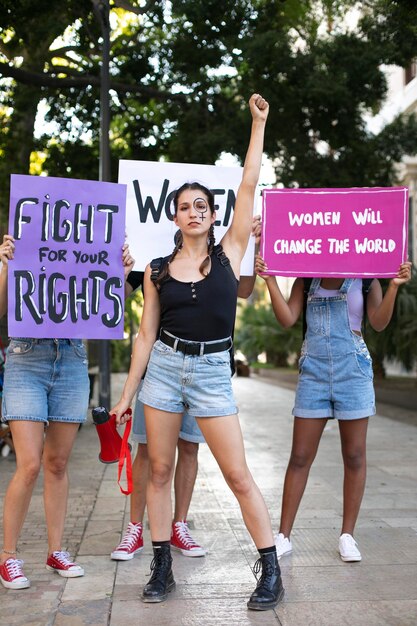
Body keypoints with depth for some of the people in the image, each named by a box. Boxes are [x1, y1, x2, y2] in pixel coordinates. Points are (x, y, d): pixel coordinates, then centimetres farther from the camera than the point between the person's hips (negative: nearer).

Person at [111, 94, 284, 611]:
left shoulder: (229, 252, 2)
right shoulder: (158, 270, 5)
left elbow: (248, 186, -2)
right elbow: (147, 334, 7)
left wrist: (258, 124, -1)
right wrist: (127, 393, 6)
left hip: (212, 373, -2)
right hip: (163, 369, 3)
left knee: (238, 476, -1)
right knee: (159, 470, 7)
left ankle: (271, 572, 10)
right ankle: (162, 568, 21)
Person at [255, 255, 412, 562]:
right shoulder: (306, 280, 10)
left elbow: (379, 323, -6)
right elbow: (287, 319, -2)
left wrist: (394, 286, -18)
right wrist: (270, 280, -10)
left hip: (353, 369, -1)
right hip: (314, 370, 1)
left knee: (354, 456, 5)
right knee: (300, 457, 1)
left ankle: (347, 535, 18)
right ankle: (284, 536, 10)